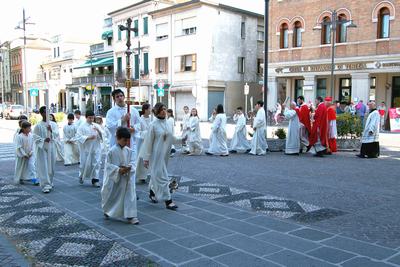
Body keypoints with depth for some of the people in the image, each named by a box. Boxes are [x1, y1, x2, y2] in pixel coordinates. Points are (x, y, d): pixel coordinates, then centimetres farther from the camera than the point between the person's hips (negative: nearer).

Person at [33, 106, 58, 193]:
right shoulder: (38, 126, -5)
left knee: (51, 166, 11)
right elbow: (35, 137, -6)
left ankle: (49, 183, 28)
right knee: (43, 167, -6)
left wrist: (51, 130, -22)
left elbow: (57, 134, -3)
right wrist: (44, 140, -20)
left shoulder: (53, 124, 6)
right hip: (42, 148, -4)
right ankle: (45, 186, -6)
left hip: (51, 147, 4)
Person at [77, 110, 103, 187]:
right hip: (86, 149, -2)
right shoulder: (82, 127, -1)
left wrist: (98, 131, -14)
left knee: (96, 163, -1)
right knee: (85, 164, 5)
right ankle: (81, 176, 33)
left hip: (96, 148, 3)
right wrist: (88, 137, -20)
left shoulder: (97, 126, 9)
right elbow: (79, 137, -10)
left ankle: (95, 180, 8)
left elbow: (102, 136, 5)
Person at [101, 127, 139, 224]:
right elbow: (108, 165, -14)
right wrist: (118, 170, -24)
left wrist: (129, 167, -18)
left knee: (130, 195, -5)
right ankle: (107, 211, 44)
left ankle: (130, 216, 0)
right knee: (111, 196, 16)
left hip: (126, 178, 3)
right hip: (114, 178, -3)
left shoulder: (128, 151, -1)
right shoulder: (112, 151, -15)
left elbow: (132, 162, 4)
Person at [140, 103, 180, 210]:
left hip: (165, 155, 6)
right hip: (156, 155, -6)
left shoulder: (168, 124, 6)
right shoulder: (153, 125, -12)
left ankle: (152, 193, 41)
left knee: (156, 175, 20)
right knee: (161, 177, -6)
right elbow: (148, 142, -11)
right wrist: (146, 158, -11)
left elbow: (172, 138, 14)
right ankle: (168, 200, -3)